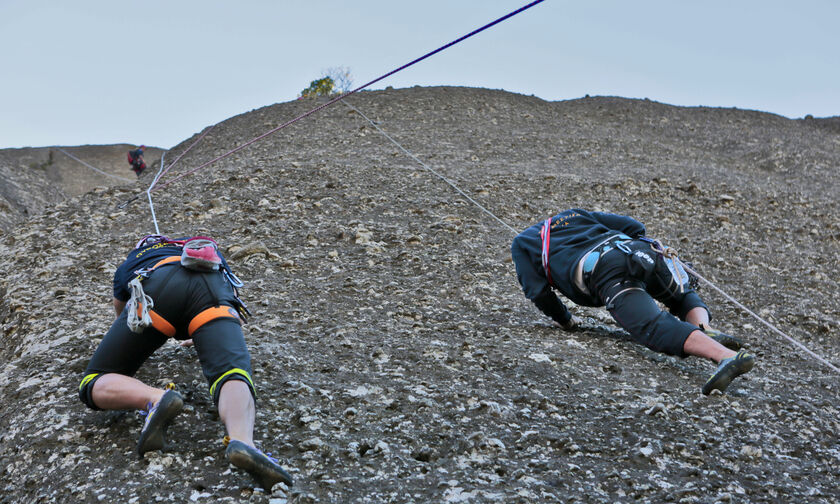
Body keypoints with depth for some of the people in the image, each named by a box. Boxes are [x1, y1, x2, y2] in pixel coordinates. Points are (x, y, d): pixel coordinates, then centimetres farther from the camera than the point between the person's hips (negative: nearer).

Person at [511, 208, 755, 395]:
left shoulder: (521, 244, 30)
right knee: (686, 297, 30)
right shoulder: (574, 214, 40)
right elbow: (634, 227, 28)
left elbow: (538, 293, 15)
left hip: (603, 274, -5)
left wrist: (565, 320, 30)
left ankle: (727, 356, -48)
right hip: (640, 248, 5)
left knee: (657, 329, -22)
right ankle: (705, 329, -4)